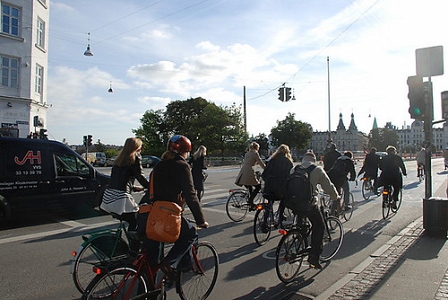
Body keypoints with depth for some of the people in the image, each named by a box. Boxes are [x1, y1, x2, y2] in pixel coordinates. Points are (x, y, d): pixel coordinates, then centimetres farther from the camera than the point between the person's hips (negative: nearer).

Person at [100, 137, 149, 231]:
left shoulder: (120, 159, 21)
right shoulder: (135, 157, -2)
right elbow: (140, 176, -7)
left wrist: (133, 188, 29)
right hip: (120, 198, -8)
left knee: (132, 221, 16)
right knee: (135, 222, 1)